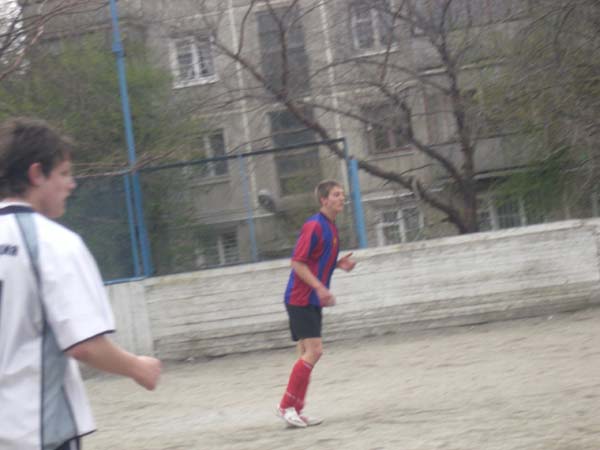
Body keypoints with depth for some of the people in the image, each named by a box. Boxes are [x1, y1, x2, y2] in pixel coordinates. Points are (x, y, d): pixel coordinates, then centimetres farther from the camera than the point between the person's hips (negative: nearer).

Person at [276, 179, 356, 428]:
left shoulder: (331, 228, 14)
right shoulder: (314, 226, -14)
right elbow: (297, 262, -18)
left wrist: (339, 263, 6)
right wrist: (320, 287, -24)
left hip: (313, 300, 10)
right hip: (300, 299, -10)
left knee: (308, 354, 9)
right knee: (313, 351, -14)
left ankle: (296, 410, 12)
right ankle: (286, 406, -8)